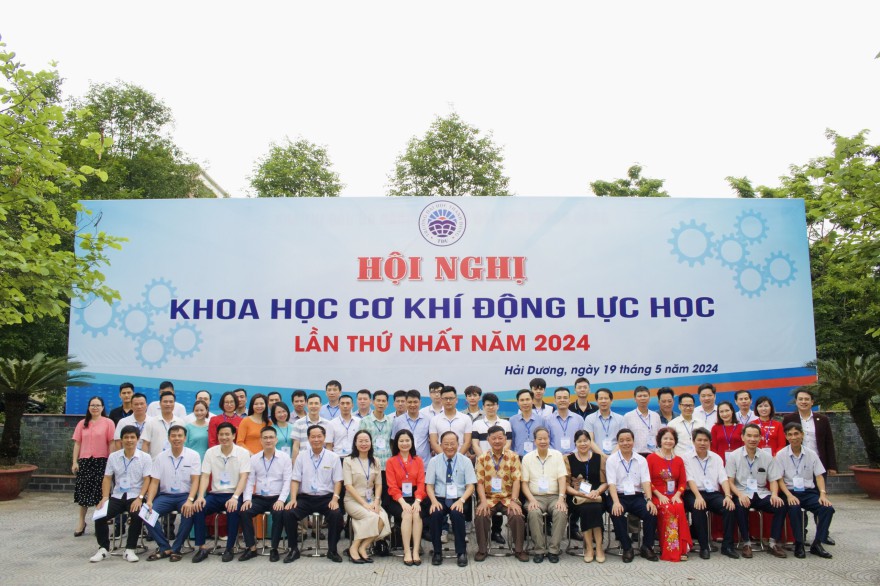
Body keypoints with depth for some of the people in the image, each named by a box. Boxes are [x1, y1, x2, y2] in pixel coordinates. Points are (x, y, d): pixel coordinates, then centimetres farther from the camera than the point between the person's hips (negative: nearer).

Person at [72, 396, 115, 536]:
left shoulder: (108, 422, -1)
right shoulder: (82, 423, 9)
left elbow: (111, 443, -3)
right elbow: (77, 443, 9)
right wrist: (75, 462, 2)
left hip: (102, 461, -3)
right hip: (85, 461, 3)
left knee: (100, 492, 1)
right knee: (83, 491, 7)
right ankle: (81, 522, 19)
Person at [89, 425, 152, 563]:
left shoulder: (145, 457, -3)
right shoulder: (113, 457, 7)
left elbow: (147, 480, -7)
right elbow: (107, 479, 8)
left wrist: (139, 498, -20)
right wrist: (105, 497, -6)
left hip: (135, 496, -3)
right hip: (117, 496, 3)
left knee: (137, 516, -32)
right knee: (100, 515, -21)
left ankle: (129, 550, -14)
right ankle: (103, 549, -1)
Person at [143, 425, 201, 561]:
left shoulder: (193, 455, -2)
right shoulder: (160, 457, 5)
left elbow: (195, 481, -8)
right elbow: (154, 482, 4)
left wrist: (190, 500, -23)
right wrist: (149, 501, -14)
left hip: (185, 495, -3)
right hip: (165, 495, 3)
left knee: (189, 512, -33)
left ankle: (176, 549, -13)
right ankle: (165, 547, -9)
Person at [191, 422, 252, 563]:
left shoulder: (243, 453, -4)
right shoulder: (210, 452, 4)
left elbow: (243, 478, -12)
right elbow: (205, 476, 0)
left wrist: (235, 497, -27)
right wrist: (200, 496, -17)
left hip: (234, 495, -3)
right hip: (215, 494, 3)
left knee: (233, 510, -34)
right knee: (198, 507, -25)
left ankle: (230, 548, -14)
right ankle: (201, 548, -12)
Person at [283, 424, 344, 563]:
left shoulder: (333, 457, 4)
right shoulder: (301, 457, 8)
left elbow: (337, 481, 2)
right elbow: (295, 480, 5)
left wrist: (335, 499, -13)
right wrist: (293, 499, -10)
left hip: (326, 498, -1)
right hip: (305, 497, 2)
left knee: (336, 514, -30)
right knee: (288, 513, -25)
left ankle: (332, 550, -9)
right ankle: (293, 549, -5)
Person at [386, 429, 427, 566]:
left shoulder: (418, 460, 10)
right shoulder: (391, 462, 5)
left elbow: (421, 483, 2)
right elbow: (392, 486, -4)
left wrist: (417, 501, -15)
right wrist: (403, 502, -19)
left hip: (414, 498, 2)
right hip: (397, 499, -1)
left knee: (417, 515, -29)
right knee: (407, 515, -30)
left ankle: (415, 551, -24)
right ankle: (407, 552, -26)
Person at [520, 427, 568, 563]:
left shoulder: (557, 455, 8)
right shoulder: (527, 458, 7)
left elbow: (562, 479, 0)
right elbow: (524, 483, 4)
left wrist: (561, 498, -15)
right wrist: (531, 500, -12)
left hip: (554, 496, 1)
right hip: (535, 497, 0)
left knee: (561, 512, -31)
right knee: (534, 513, -32)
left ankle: (553, 550, -19)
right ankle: (539, 550, -19)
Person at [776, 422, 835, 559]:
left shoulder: (811, 454, 6)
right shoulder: (781, 455, -1)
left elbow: (819, 476, 5)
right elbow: (780, 479, -3)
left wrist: (823, 494, -11)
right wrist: (789, 495, -18)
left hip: (809, 492, 3)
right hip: (791, 492, -3)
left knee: (828, 508, -24)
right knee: (794, 508, -34)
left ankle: (817, 544, -10)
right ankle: (798, 545, -17)